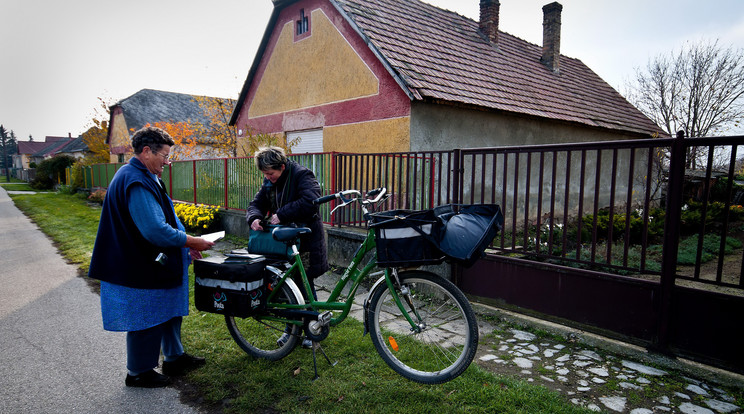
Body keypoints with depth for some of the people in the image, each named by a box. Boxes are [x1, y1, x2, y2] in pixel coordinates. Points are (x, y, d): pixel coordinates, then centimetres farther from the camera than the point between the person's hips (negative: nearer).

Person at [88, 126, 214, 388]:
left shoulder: (144, 178, 11)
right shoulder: (136, 182, -25)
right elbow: (156, 230, -31)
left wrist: (185, 244, 9)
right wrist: (192, 242, -20)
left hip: (154, 264, 11)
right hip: (142, 269, -11)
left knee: (170, 311, 21)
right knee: (146, 321, 6)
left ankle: (174, 358, 37)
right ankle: (139, 373, 25)